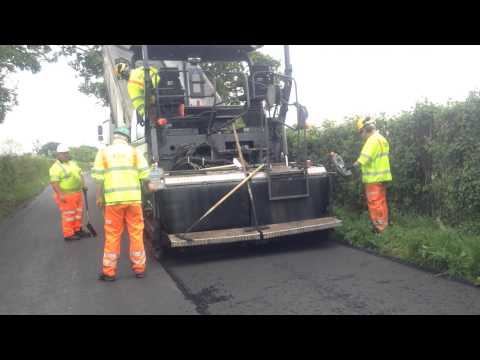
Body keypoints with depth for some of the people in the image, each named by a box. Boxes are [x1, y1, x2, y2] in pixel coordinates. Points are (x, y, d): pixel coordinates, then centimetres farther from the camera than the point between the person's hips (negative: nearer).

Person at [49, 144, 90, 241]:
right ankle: (68, 235, 6)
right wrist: (60, 194, -26)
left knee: (78, 213, 14)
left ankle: (78, 230, 27)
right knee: (68, 215, -3)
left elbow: (80, 174, 18)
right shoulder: (56, 167, -13)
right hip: (65, 196, -8)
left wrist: (83, 185, 4)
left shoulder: (73, 163, 13)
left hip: (77, 193, 8)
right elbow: (54, 182, -20)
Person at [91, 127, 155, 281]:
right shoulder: (134, 151, 5)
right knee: (136, 233, 9)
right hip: (133, 198, 0)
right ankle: (139, 268, 17)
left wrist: (99, 197, 9)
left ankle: (109, 271, 13)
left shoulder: (103, 152, 5)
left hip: (113, 199, 0)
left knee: (112, 235, 7)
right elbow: (144, 174, 0)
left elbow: (99, 178, 0)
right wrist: (148, 186, 19)